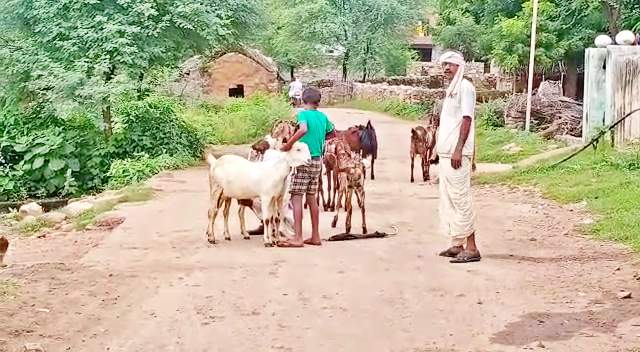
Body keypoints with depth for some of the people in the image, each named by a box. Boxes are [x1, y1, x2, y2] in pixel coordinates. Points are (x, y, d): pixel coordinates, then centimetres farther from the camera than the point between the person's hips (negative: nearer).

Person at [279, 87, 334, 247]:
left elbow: (303, 129, -30)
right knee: (311, 198, 13)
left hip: (304, 160, -6)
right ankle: (315, 237, 15)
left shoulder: (303, 114, -10)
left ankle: (297, 238, -10)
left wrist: (289, 144, -23)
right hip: (318, 161, 7)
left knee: (296, 198, -5)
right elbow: (332, 131, 24)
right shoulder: (323, 117, 9)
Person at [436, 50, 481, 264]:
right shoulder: (451, 89, 19)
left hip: (457, 154, -10)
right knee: (448, 201, 10)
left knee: (460, 200, -10)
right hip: (446, 153, 10)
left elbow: (466, 119, -15)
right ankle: (457, 245, 15)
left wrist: (458, 150, -21)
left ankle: (471, 248, -8)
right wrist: (443, 148, 16)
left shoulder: (465, 87, -8)